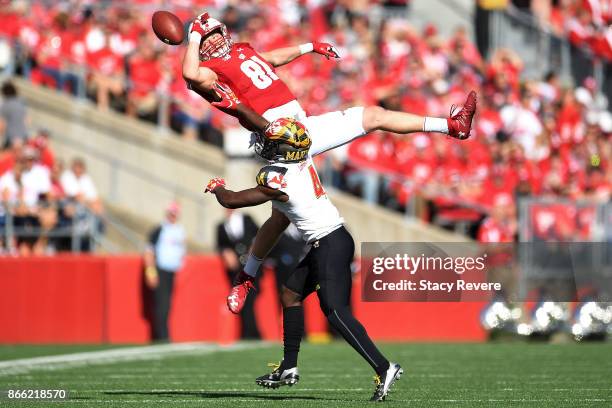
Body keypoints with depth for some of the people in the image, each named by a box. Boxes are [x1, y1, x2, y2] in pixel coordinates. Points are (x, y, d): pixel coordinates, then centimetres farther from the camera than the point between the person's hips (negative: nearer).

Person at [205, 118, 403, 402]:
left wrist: (217, 188, 17)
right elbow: (261, 125, 25)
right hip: (332, 241, 10)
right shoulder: (303, 158, 5)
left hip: (330, 246, -10)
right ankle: (289, 368, 23)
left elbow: (231, 200, -4)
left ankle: (384, 368, -23)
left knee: (335, 310, -16)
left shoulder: (277, 183, -17)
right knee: (291, 294, 18)